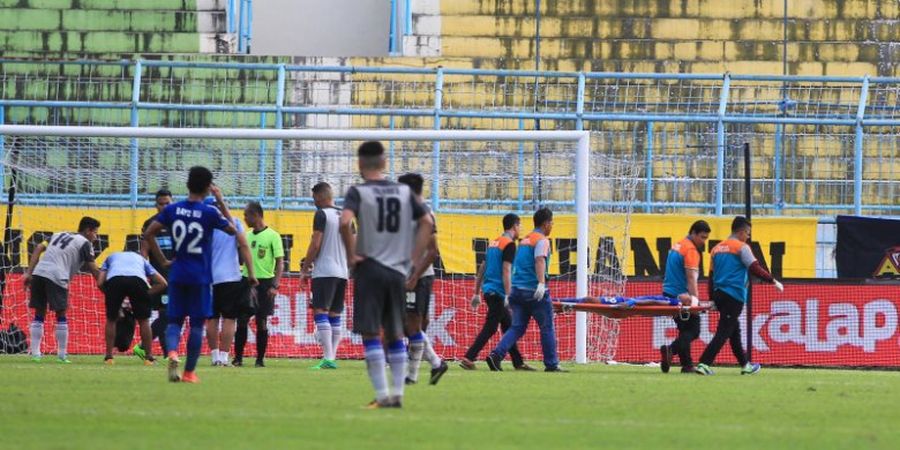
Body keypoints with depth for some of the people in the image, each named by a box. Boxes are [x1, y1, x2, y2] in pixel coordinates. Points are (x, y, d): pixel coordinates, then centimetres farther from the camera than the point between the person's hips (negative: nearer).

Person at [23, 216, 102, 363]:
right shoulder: (85, 243, 9)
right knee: (61, 315, 6)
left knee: (39, 314, 13)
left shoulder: (59, 235, 28)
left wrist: (29, 273, 13)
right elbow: (93, 270, 3)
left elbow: (39, 248, 18)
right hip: (56, 277, -5)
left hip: (38, 274, 5)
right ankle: (62, 355, 6)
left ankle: (35, 352, 9)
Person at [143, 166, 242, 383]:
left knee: (174, 320, 7)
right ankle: (189, 372, 6)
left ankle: (172, 352, -23)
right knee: (197, 323, 6)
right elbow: (232, 229, 8)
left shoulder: (172, 210, 1)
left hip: (177, 275, 2)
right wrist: (220, 201, 10)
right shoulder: (209, 213, -8)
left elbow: (148, 234, 0)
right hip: (200, 276, -2)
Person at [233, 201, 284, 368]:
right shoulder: (246, 236, 11)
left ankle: (260, 358, 6)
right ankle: (238, 357, 4)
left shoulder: (272, 236, -5)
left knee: (261, 322, -1)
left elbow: (280, 262, -7)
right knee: (241, 321, -1)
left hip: (265, 282, -5)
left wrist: (275, 286, -15)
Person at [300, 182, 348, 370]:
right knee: (334, 315, 11)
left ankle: (328, 358, -22)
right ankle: (332, 357, 8)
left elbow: (316, 244, -13)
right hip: (342, 272, 8)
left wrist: (305, 268, -4)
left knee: (321, 312, -11)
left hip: (324, 271, -8)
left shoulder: (321, 215, -8)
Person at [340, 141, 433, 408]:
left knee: (371, 334, -2)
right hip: (398, 271, 4)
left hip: (370, 268, -4)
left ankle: (382, 396, -9)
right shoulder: (405, 192, 8)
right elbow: (427, 223, 6)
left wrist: (351, 254, -10)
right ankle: (397, 393, 10)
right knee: (395, 334, 14)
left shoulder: (358, 192, -5)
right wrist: (415, 260, 9)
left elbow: (345, 222, -21)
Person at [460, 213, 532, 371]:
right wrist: (508, 295, -20)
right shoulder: (509, 244, -11)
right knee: (489, 328, -7)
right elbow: (506, 271, -18)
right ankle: (468, 358, -12)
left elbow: (482, 269, 18)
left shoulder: (494, 243, 15)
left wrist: (477, 293, 21)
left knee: (508, 325, 13)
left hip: (488, 290, 9)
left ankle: (518, 362, 16)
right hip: (498, 292, -9)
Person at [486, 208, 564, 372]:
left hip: (517, 289, 7)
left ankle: (496, 355, -14)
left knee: (517, 328, 4)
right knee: (547, 328, 5)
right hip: (533, 290, -7)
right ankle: (551, 364, 9)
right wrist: (541, 283, -37)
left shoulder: (525, 240, 19)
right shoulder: (541, 240, -7)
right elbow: (540, 261, -24)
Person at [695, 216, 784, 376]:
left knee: (734, 330, 18)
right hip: (734, 295, -8)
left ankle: (745, 364, 26)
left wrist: (713, 300, 19)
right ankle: (704, 364, -18)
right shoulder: (741, 247, -6)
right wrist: (773, 281, -8)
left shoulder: (717, 249, 15)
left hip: (719, 294, 8)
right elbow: (755, 268, -15)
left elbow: (711, 276, 16)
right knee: (724, 331, -9)